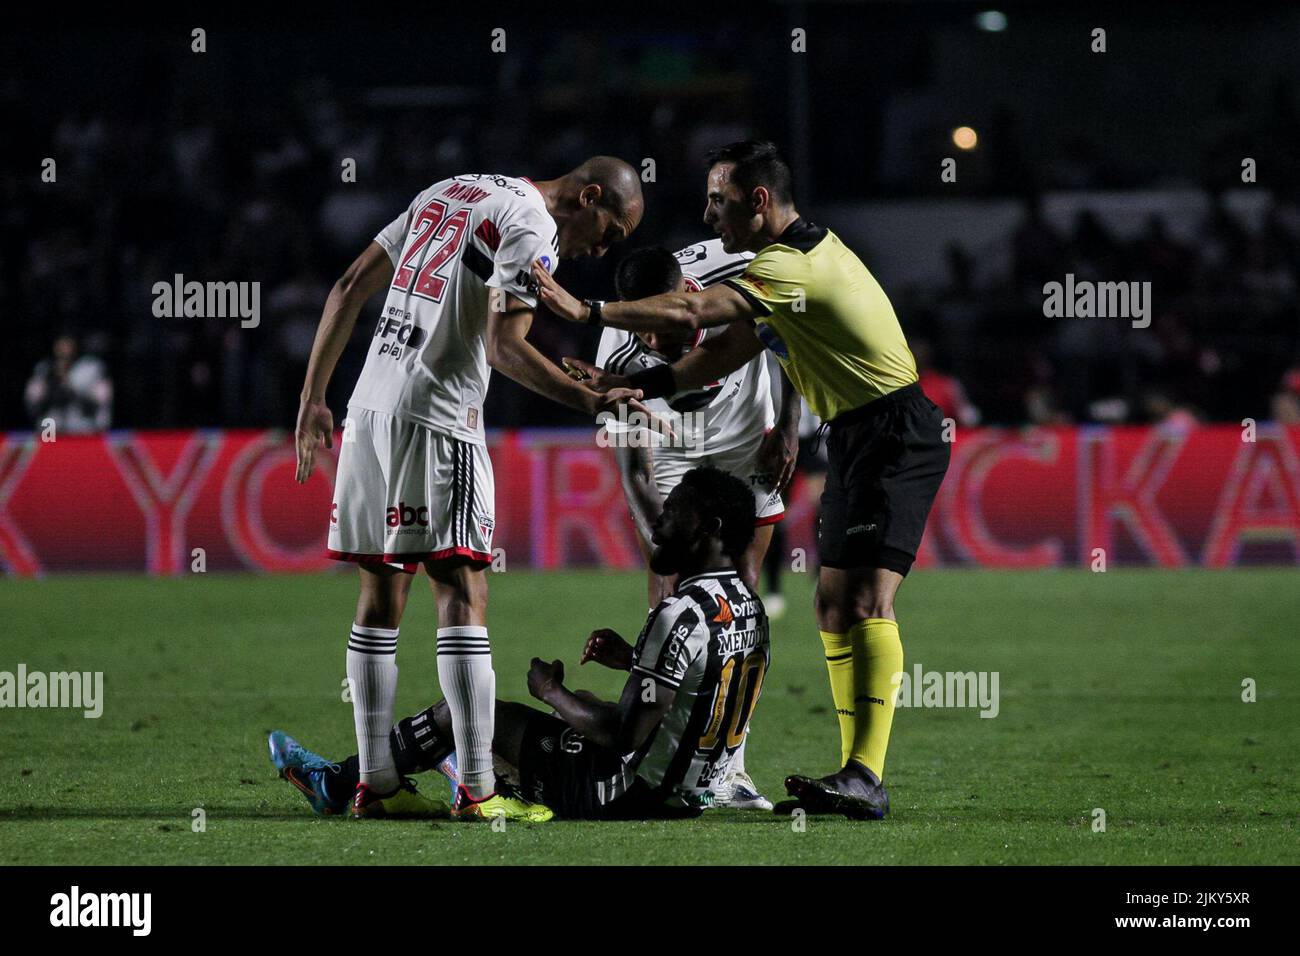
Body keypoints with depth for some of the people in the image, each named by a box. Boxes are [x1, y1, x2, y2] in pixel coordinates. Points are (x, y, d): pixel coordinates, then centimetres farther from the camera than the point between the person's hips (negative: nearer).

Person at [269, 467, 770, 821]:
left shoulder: (682, 615, -24)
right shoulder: (750, 610, 4)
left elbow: (621, 735, -25)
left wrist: (551, 692, -9)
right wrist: (634, 660, 15)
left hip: (630, 793, -8)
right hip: (688, 793, 8)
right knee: (583, 704, 34)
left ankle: (338, 783, 25)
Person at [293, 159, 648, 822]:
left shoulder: (448, 193, 20)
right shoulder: (533, 229, -7)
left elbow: (349, 288, 19)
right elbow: (504, 346, -19)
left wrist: (313, 398, 19)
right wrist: (588, 401, -17)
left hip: (371, 405, 8)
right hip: (437, 418, -8)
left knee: (382, 590, 11)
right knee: (462, 592, -7)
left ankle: (375, 782, 12)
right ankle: (476, 788, -11)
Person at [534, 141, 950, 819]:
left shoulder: (794, 265, -19)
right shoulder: (789, 262, 15)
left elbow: (690, 312, -27)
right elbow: (726, 352, 15)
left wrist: (586, 311, -21)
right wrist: (637, 383, 5)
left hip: (893, 432, -11)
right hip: (855, 439, 11)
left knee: (866, 600, -19)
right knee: (834, 607, 9)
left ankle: (866, 780, -28)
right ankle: (855, 774, 10)